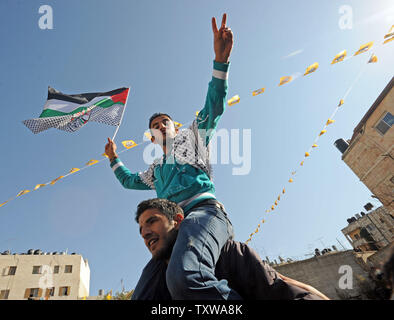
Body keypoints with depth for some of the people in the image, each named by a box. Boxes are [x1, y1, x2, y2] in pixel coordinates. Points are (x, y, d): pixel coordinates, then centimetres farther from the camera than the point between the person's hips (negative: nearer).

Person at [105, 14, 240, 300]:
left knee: (183, 277, -38)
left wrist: (220, 62, -4)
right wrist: (114, 159, 51)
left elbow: (213, 107, 6)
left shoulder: (190, 137, 19)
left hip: (202, 211, -7)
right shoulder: (156, 170, 35)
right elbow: (129, 180, 52)